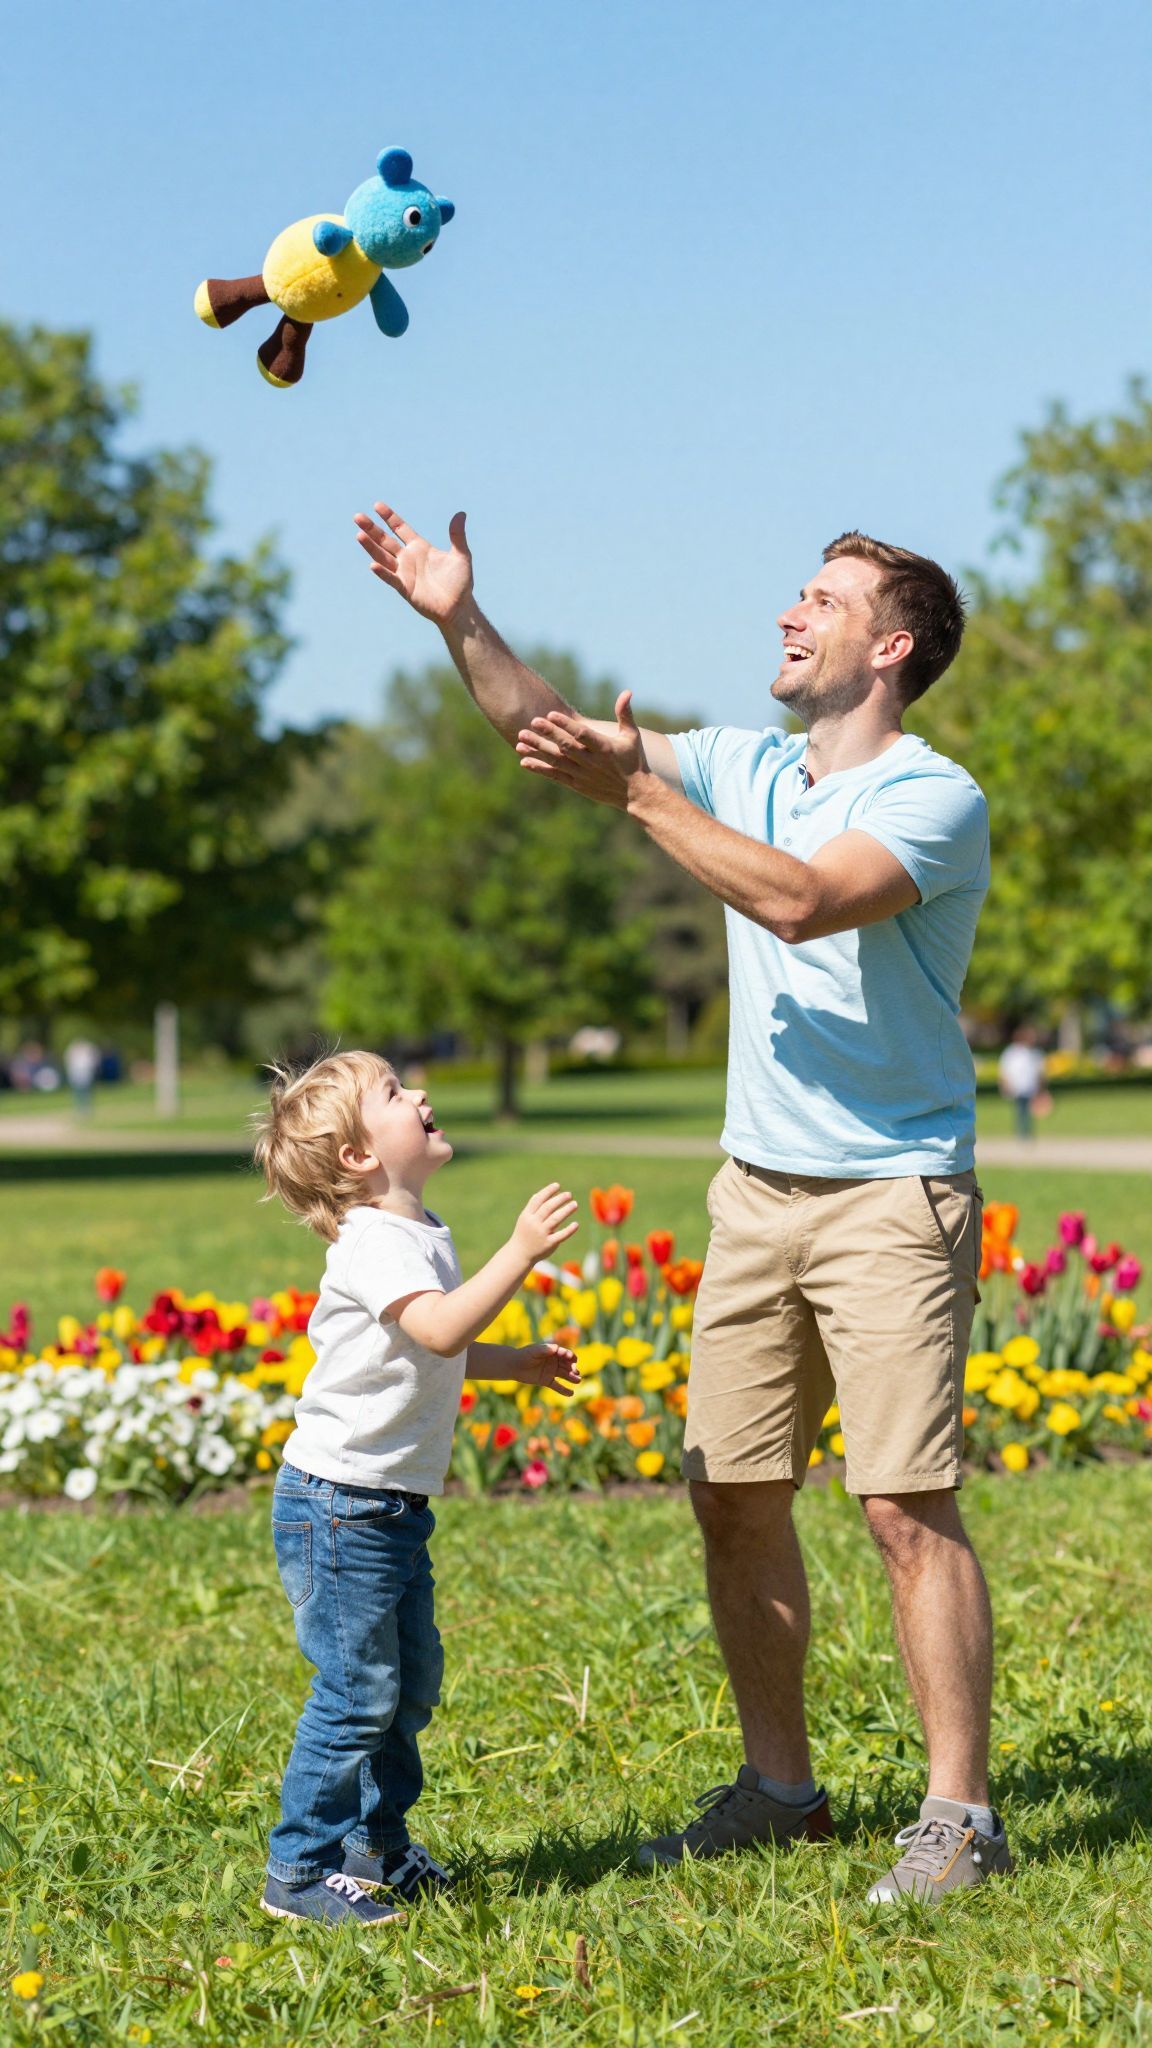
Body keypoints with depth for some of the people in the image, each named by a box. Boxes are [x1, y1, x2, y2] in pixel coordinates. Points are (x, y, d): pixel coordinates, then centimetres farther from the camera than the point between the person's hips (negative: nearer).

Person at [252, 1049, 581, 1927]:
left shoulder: (422, 1232, 13)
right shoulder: (373, 1241, -19)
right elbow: (437, 1328, -36)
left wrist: (516, 1361, 21)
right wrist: (522, 1252, -37)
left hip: (395, 1505, 10)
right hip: (339, 1504, -10)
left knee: (413, 1680, 16)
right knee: (357, 1689, -7)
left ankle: (378, 1844, 29)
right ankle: (301, 1871, 2)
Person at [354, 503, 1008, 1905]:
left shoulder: (935, 798, -10)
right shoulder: (746, 768, 11)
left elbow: (803, 901, -26)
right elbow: (555, 738, 7)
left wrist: (640, 792, -24)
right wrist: (461, 623, -5)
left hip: (892, 1197, -7)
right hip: (757, 1192, 7)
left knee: (908, 1510, -9)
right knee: (733, 1499, 7)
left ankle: (958, 1815, -1)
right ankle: (779, 1786, 20)